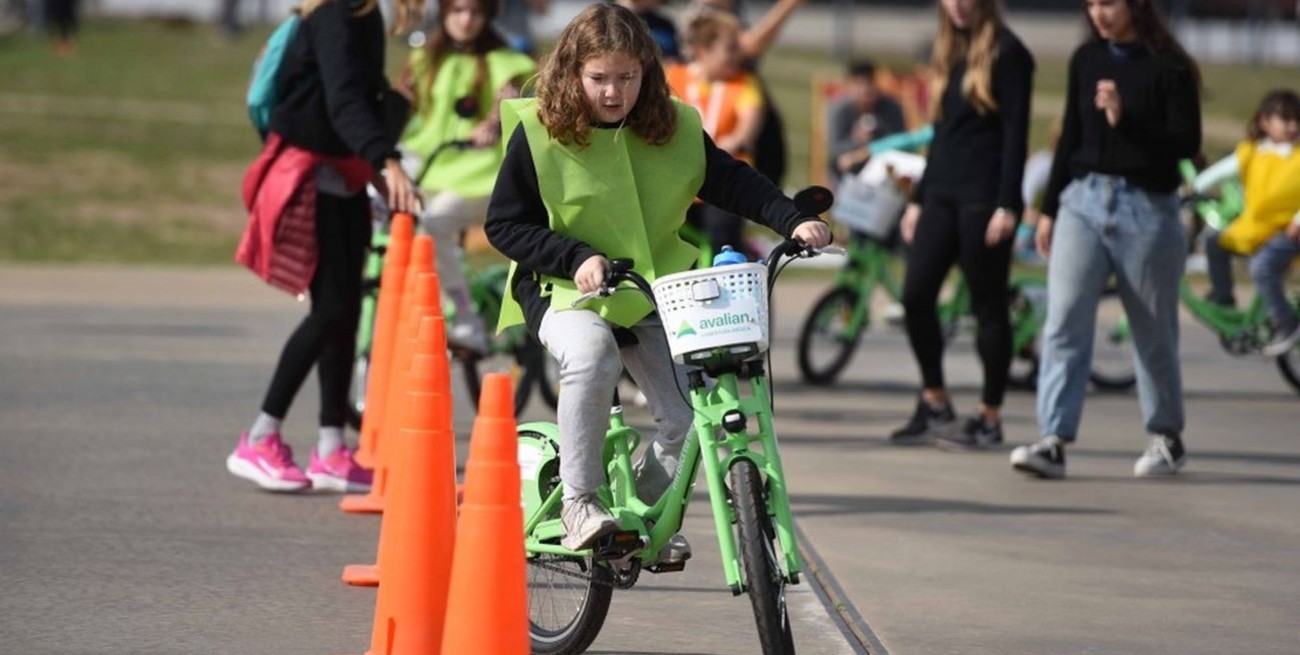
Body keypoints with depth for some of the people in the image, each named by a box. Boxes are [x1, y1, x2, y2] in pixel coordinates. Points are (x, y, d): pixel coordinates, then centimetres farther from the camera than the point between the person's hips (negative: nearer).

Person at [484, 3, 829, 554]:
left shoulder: (676, 130, 2)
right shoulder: (538, 134, -7)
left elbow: (733, 183, 3)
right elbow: (503, 225, -4)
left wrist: (792, 220, -14)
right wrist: (576, 257, -16)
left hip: (654, 297, 4)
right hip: (565, 293, -3)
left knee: (690, 415, -13)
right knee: (591, 354, -37)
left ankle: (648, 508, 16)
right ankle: (580, 504, -27)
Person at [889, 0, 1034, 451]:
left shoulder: (1006, 53, -6)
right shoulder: (951, 54, 16)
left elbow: (1016, 131, -11)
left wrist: (1007, 206, -18)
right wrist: (918, 199, 17)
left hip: (983, 194, -7)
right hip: (942, 191, 7)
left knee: (988, 306, -1)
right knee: (916, 295, 0)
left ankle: (990, 418, 6)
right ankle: (934, 405, 13)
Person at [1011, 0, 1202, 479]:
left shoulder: (1169, 67, -6)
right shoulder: (1086, 59, 8)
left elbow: (1186, 143, -11)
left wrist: (1126, 120, -23)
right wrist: (1049, 209, 14)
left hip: (1146, 208, -4)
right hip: (1083, 200, 4)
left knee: (1153, 331, 8)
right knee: (1064, 322, -10)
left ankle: (1167, 438, 25)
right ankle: (1054, 443, -14)